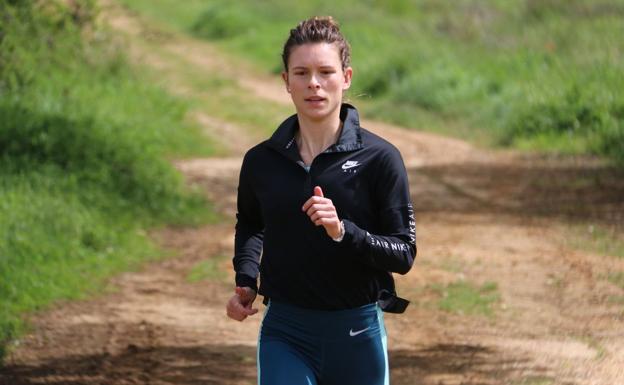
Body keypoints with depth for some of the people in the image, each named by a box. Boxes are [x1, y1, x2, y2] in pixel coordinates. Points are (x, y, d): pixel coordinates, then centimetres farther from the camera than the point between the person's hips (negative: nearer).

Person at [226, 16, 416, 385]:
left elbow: (404, 254, -7)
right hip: (285, 332, 1)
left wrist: (343, 232, -23)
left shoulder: (380, 158, -6)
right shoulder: (261, 161, 3)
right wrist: (246, 280, 7)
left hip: (357, 332, -1)